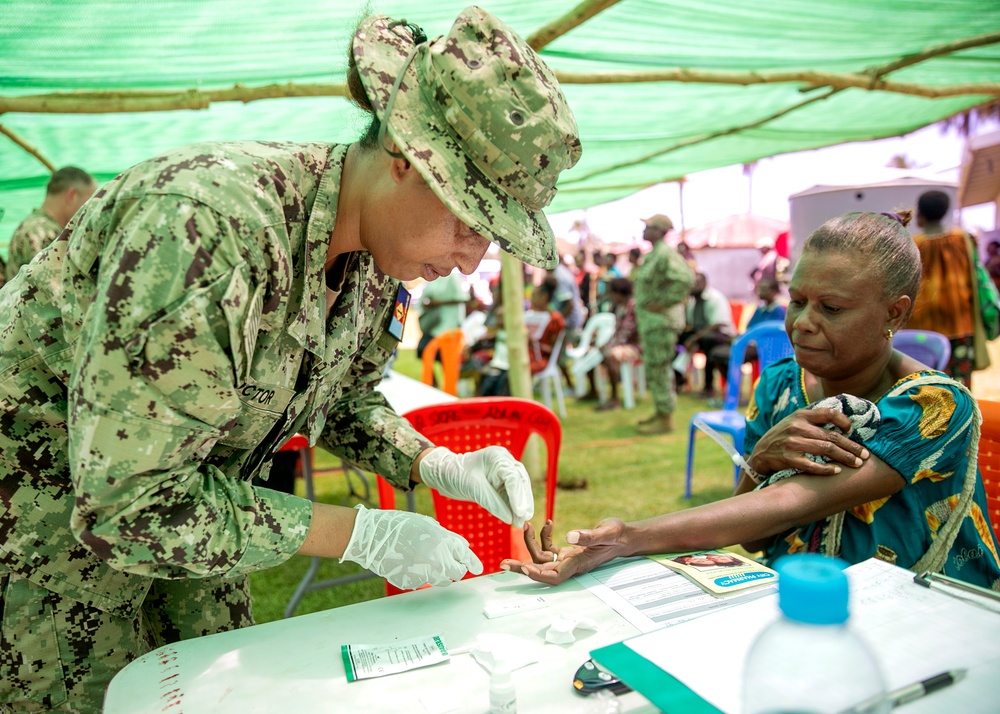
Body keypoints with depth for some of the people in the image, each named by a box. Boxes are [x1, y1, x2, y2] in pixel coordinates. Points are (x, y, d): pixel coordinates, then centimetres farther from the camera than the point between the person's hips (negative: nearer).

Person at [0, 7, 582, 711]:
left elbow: (345, 395, 4)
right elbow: (127, 504, -34)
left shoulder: (376, 252, -12)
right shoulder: (217, 224, -39)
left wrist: (438, 466, -14)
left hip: (181, 504, 7)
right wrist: (360, 533, -30)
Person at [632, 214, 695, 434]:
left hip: (661, 321, -11)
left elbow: (685, 278, -29)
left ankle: (665, 419, 3)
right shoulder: (654, 254, 15)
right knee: (654, 368, 17)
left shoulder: (665, 253, -17)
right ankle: (660, 413, 28)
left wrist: (663, 302, -24)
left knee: (658, 369, -5)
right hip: (651, 321, 11)